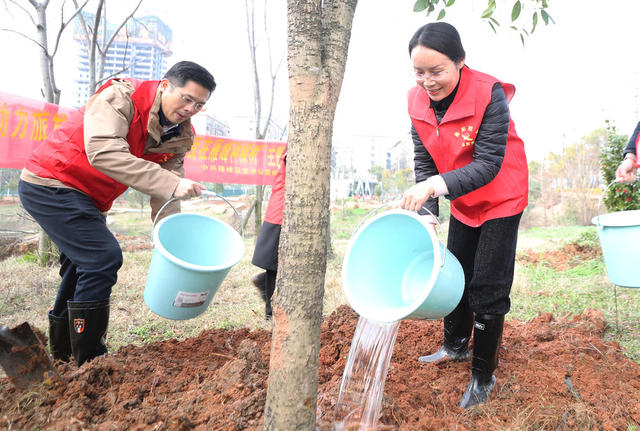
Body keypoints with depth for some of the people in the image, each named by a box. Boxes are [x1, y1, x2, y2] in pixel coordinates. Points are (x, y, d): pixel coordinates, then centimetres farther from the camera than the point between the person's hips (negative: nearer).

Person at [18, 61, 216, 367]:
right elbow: (104, 152, -38)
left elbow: (165, 198, -3)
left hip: (86, 200, 9)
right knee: (103, 257, -17)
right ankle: (90, 361, -4)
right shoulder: (120, 97, -21)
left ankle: (62, 353, 35)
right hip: (49, 183, -9)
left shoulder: (180, 137, -1)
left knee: (83, 266, 16)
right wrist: (171, 184, -43)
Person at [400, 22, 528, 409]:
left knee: (488, 288, -3)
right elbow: (425, 164, -8)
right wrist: (426, 213, -21)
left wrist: (435, 185, -45)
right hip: (463, 204, 6)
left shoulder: (489, 95, -27)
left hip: (502, 200, -5)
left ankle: (484, 376, 17)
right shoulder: (418, 102, -11)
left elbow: (489, 165, -32)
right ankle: (456, 347, 41)